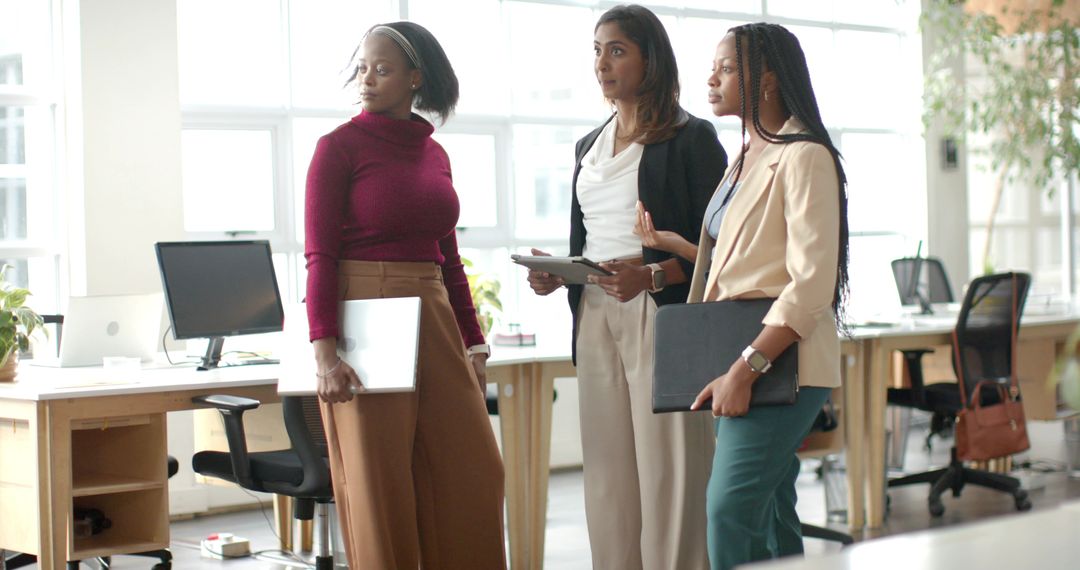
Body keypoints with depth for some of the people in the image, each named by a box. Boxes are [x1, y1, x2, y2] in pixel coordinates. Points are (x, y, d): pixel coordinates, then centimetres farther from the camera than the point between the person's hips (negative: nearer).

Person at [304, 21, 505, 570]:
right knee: (378, 480, -2)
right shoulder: (339, 146, -3)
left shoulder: (434, 154, 13)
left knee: (474, 472, 5)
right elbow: (319, 255, -9)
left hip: (434, 320, 6)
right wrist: (324, 352, -18)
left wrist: (472, 342, 13)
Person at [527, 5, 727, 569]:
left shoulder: (691, 138, -1)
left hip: (661, 317, -6)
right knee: (607, 476, 3)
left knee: (667, 474, -8)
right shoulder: (589, 146, 19)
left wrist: (652, 275, -21)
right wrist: (556, 274, 3)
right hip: (595, 320, 6)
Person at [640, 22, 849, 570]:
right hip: (737, 361, 9)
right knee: (768, 519, 10)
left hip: (779, 364, -9)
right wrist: (669, 243, 9)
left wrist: (747, 367, -23)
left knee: (730, 509, -17)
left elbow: (812, 283, -18)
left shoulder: (802, 157, -10)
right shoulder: (744, 160, 18)